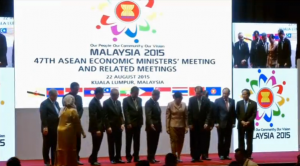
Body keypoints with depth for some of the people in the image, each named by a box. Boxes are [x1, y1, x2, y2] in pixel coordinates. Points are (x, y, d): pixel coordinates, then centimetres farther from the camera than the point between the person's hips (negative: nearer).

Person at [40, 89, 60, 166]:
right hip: (48, 129, -7)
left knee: (55, 146, 7)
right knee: (47, 146, 2)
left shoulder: (56, 103, 18)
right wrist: (45, 127, -22)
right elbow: (43, 116, -14)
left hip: (56, 128, 7)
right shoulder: (44, 104, -6)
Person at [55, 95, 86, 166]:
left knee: (61, 148, 8)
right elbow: (77, 123, -7)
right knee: (70, 149, 1)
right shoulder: (73, 111, -10)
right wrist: (82, 132, 0)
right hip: (69, 132, -6)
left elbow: (61, 121, 10)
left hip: (60, 131, 7)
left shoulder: (62, 110, 11)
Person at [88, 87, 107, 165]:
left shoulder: (98, 102, 14)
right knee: (96, 145, -2)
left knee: (97, 145, 12)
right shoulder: (93, 103, -15)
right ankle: (93, 160, 8)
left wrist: (101, 128, 12)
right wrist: (97, 129, -22)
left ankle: (93, 159, 21)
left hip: (99, 128, 9)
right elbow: (93, 117, -20)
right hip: (96, 128, -9)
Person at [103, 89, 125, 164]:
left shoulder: (118, 102, 12)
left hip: (118, 126, 5)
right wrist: (108, 126, -15)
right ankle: (112, 159, 6)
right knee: (111, 143, 1)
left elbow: (120, 114, 14)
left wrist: (122, 123, 1)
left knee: (119, 143, 5)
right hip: (111, 126, -5)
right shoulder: (106, 102, -6)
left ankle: (118, 158, 11)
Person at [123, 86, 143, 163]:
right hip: (130, 124, -4)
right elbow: (126, 112, -10)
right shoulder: (126, 100, -4)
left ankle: (136, 157, 10)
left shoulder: (139, 100, 11)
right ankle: (128, 157, 5)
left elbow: (141, 111, 14)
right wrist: (128, 123, -16)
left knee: (137, 141, 5)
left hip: (137, 123, 4)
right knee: (128, 141, 0)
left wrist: (141, 121, 6)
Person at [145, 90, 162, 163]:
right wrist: (151, 124, -30)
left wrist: (160, 126, 16)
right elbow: (148, 114, -19)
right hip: (151, 126, -8)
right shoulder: (148, 103, -8)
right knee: (151, 143, -5)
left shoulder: (156, 103, 19)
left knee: (155, 143, 7)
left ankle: (152, 157, 10)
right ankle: (150, 158, -2)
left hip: (157, 126, 8)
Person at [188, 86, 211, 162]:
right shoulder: (191, 99, 0)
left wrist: (206, 123, -13)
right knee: (193, 141, 2)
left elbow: (208, 113, -2)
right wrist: (190, 123, -6)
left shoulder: (206, 100, 0)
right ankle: (194, 157, 6)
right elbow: (189, 112, 0)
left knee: (201, 141, -1)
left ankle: (198, 157, 4)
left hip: (202, 124, 0)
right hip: (193, 124, 0)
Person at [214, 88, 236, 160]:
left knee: (228, 140, 4)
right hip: (221, 123, -3)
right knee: (221, 140, 2)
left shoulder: (232, 101, 8)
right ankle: (221, 155, 8)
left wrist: (233, 122, 4)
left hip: (229, 124, 3)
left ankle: (226, 155, 9)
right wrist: (216, 123, -9)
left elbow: (233, 112, 10)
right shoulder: (218, 101, -2)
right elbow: (215, 113, -4)